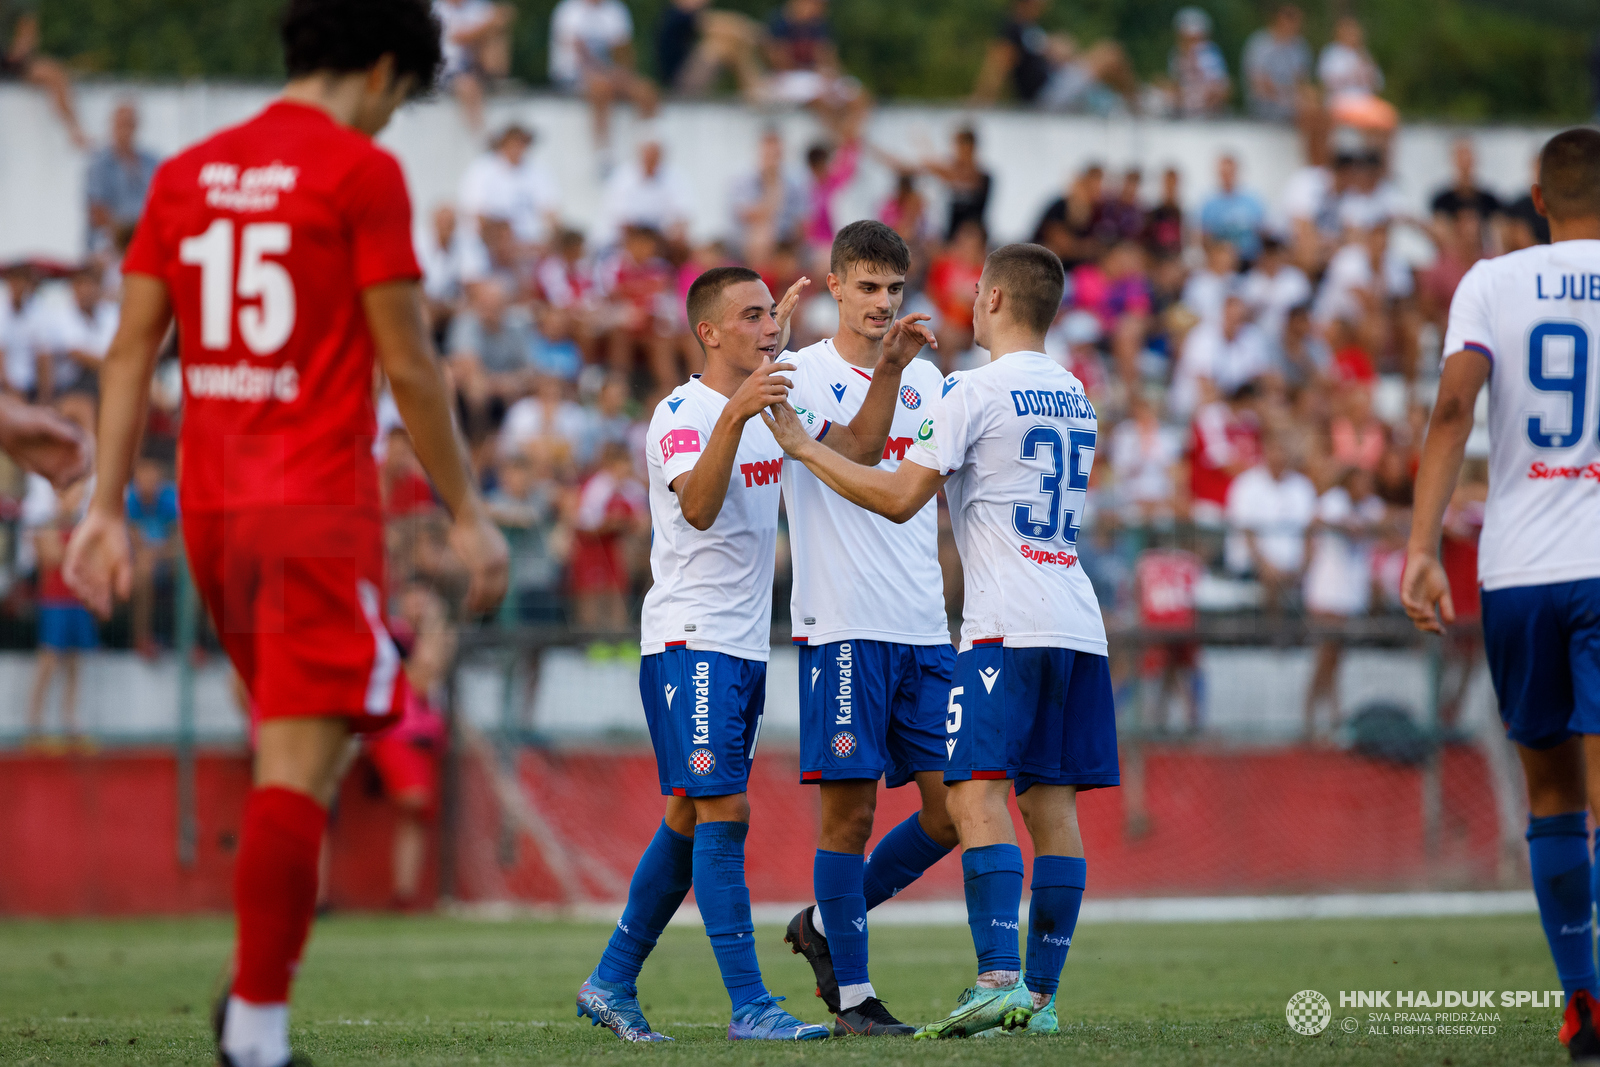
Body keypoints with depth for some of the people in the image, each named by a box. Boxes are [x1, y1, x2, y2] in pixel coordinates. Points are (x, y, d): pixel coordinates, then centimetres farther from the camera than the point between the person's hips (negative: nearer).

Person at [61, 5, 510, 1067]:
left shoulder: (185, 174, 12)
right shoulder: (362, 172, -6)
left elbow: (130, 349, 9)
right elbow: (409, 365, -7)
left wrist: (108, 505, 10)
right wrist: (469, 514, -1)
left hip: (209, 501, 7)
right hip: (320, 501, -6)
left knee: (290, 735, 20)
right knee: (302, 760, -6)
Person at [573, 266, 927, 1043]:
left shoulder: (773, 407, 14)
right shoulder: (681, 413, -12)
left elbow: (859, 448, 19)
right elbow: (698, 507, -28)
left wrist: (888, 370, 5)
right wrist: (734, 415, -40)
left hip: (744, 644, 9)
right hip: (687, 639, -9)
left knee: (689, 819, 11)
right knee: (723, 814, -13)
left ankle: (611, 982, 19)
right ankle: (749, 1006, -16)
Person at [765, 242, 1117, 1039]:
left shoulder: (974, 390, -6)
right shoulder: (1074, 396, 18)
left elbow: (901, 498, -9)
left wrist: (804, 447, 1)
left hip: (1007, 627, -8)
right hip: (1078, 622, 8)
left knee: (976, 793, -12)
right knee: (1050, 801, 6)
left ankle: (999, 980, -24)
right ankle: (1041, 997, 5)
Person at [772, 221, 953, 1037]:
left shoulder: (926, 378, 15)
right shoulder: (803, 374, 0)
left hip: (925, 628, 6)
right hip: (842, 625, -5)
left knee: (951, 809, 3)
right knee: (850, 807, -4)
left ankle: (826, 924, 21)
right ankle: (853, 994, 5)